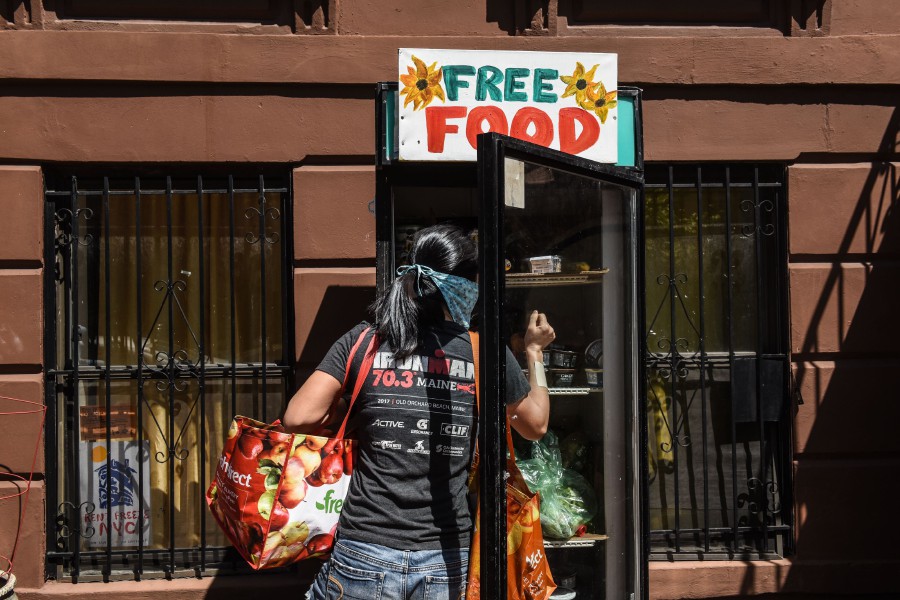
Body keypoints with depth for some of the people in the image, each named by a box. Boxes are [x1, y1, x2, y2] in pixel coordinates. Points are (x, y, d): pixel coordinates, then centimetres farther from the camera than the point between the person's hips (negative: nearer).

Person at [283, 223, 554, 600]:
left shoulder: (362, 342, 1)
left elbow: (299, 417, -7)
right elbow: (535, 425, 18)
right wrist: (534, 352, 33)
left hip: (364, 557, 0)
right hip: (446, 562, 1)